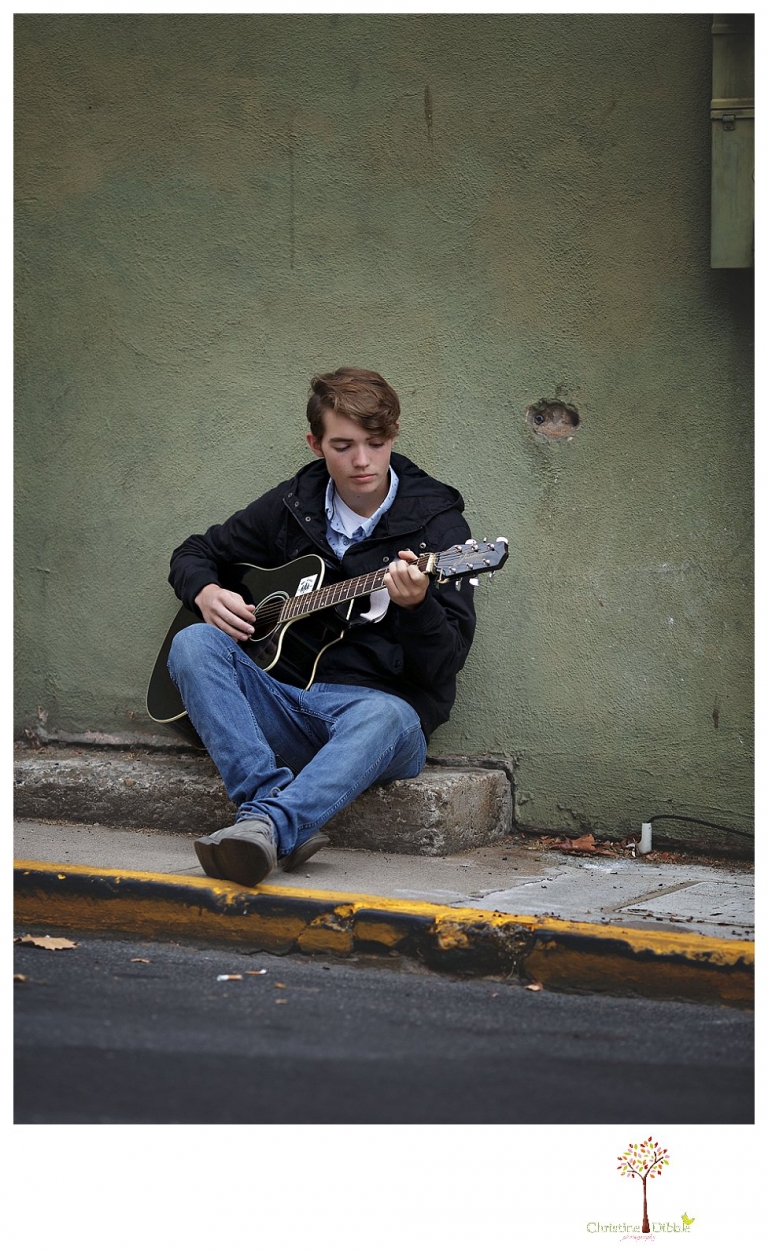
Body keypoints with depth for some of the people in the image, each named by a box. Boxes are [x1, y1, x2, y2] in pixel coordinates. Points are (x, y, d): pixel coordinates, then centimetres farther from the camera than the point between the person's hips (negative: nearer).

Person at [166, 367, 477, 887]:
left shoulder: (436, 521, 0)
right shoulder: (291, 505, 11)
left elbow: (447, 663, -6)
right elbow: (194, 553, 25)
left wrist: (416, 606, -28)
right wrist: (207, 593, 1)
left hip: (382, 702, -4)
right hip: (283, 703, 4)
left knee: (385, 717, -39)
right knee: (194, 643, -23)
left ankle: (266, 826, -61)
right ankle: (279, 812, -40)